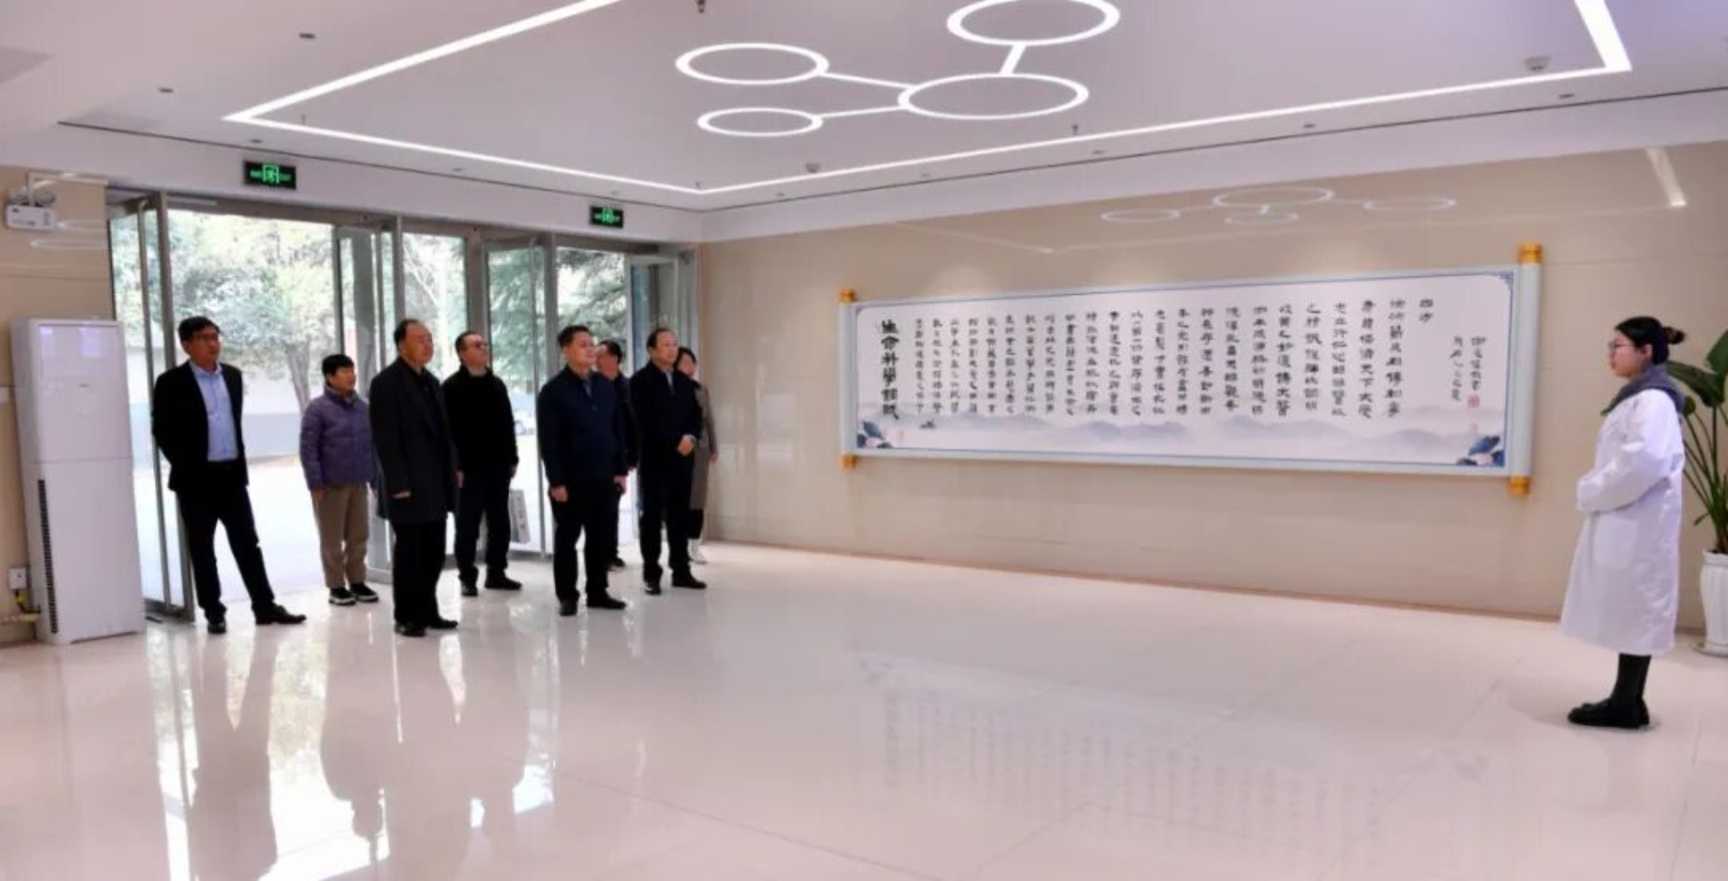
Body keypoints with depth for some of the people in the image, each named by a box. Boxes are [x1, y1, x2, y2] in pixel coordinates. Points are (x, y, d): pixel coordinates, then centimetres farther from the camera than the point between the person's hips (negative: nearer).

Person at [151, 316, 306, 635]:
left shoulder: (233, 375, 9)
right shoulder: (172, 382, -7)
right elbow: (161, 430, -7)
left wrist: (239, 458, 11)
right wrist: (186, 467, -9)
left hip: (232, 472, 5)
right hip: (197, 478, -4)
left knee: (247, 542, 7)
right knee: (202, 548, 4)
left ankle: (265, 606, 12)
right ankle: (214, 613, 11)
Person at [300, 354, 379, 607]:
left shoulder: (361, 407, 8)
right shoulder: (318, 408, -9)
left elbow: (371, 445, 13)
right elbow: (308, 448, -11)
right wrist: (315, 484, -14)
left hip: (358, 483, 5)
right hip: (331, 484, -5)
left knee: (359, 536, 10)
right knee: (332, 539, 5)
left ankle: (357, 581, 21)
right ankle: (336, 586, 13)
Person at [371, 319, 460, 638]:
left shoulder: (431, 382, 16)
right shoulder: (386, 382, -9)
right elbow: (386, 438, -14)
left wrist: (452, 469, 10)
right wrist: (398, 483, -19)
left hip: (435, 484, 7)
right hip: (408, 486, -7)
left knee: (434, 552, 10)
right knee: (408, 552, 1)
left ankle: (427, 611, 20)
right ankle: (406, 617, 11)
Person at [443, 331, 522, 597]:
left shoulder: (497, 384, 13)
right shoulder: (452, 387, -6)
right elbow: (449, 429, -12)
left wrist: (512, 458, 10)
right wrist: (456, 466, -16)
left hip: (498, 466, 6)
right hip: (469, 468, -6)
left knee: (500, 524, 10)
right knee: (467, 527, 2)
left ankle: (496, 573, 20)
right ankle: (468, 578, 10)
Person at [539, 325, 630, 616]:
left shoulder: (606, 386, 9)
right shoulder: (553, 391, -7)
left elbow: (618, 430, 13)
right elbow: (548, 441, -10)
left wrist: (621, 469, 8)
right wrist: (556, 480, -14)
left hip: (604, 478, 5)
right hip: (570, 481, -5)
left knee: (603, 538, 9)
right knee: (566, 540, 6)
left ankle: (597, 592, 20)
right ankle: (567, 597, 15)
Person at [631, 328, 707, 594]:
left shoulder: (684, 381, 16)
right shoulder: (640, 381, -4)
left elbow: (696, 415, 12)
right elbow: (646, 421, -14)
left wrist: (691, 438, -8)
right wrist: (676, 442, -16)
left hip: (683, 459, 5)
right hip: (654, 459, -5)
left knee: (681, 516, 8)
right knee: (652, 516, 1)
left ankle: (681, 571, 14)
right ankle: (651, 574, 6)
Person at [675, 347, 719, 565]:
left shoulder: (701, 389, 10)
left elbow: (709, 420, 12)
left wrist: (714, 448, 10)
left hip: (700, 448, 5)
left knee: (698, 498, 5)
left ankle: (695, 546, 12)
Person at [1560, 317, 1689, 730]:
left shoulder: (1653, 399, -15)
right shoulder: (1637, 397, 17)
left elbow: (1645, 461, -27)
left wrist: (1594, 493, -15)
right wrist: (1597, 492, 4)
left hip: (1637, 525, -10)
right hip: (1623, 522, 10)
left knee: (1633, 610, -2)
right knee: (1630, 611, 12)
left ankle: (1625, 705, 6)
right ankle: (1628, 701, 20)